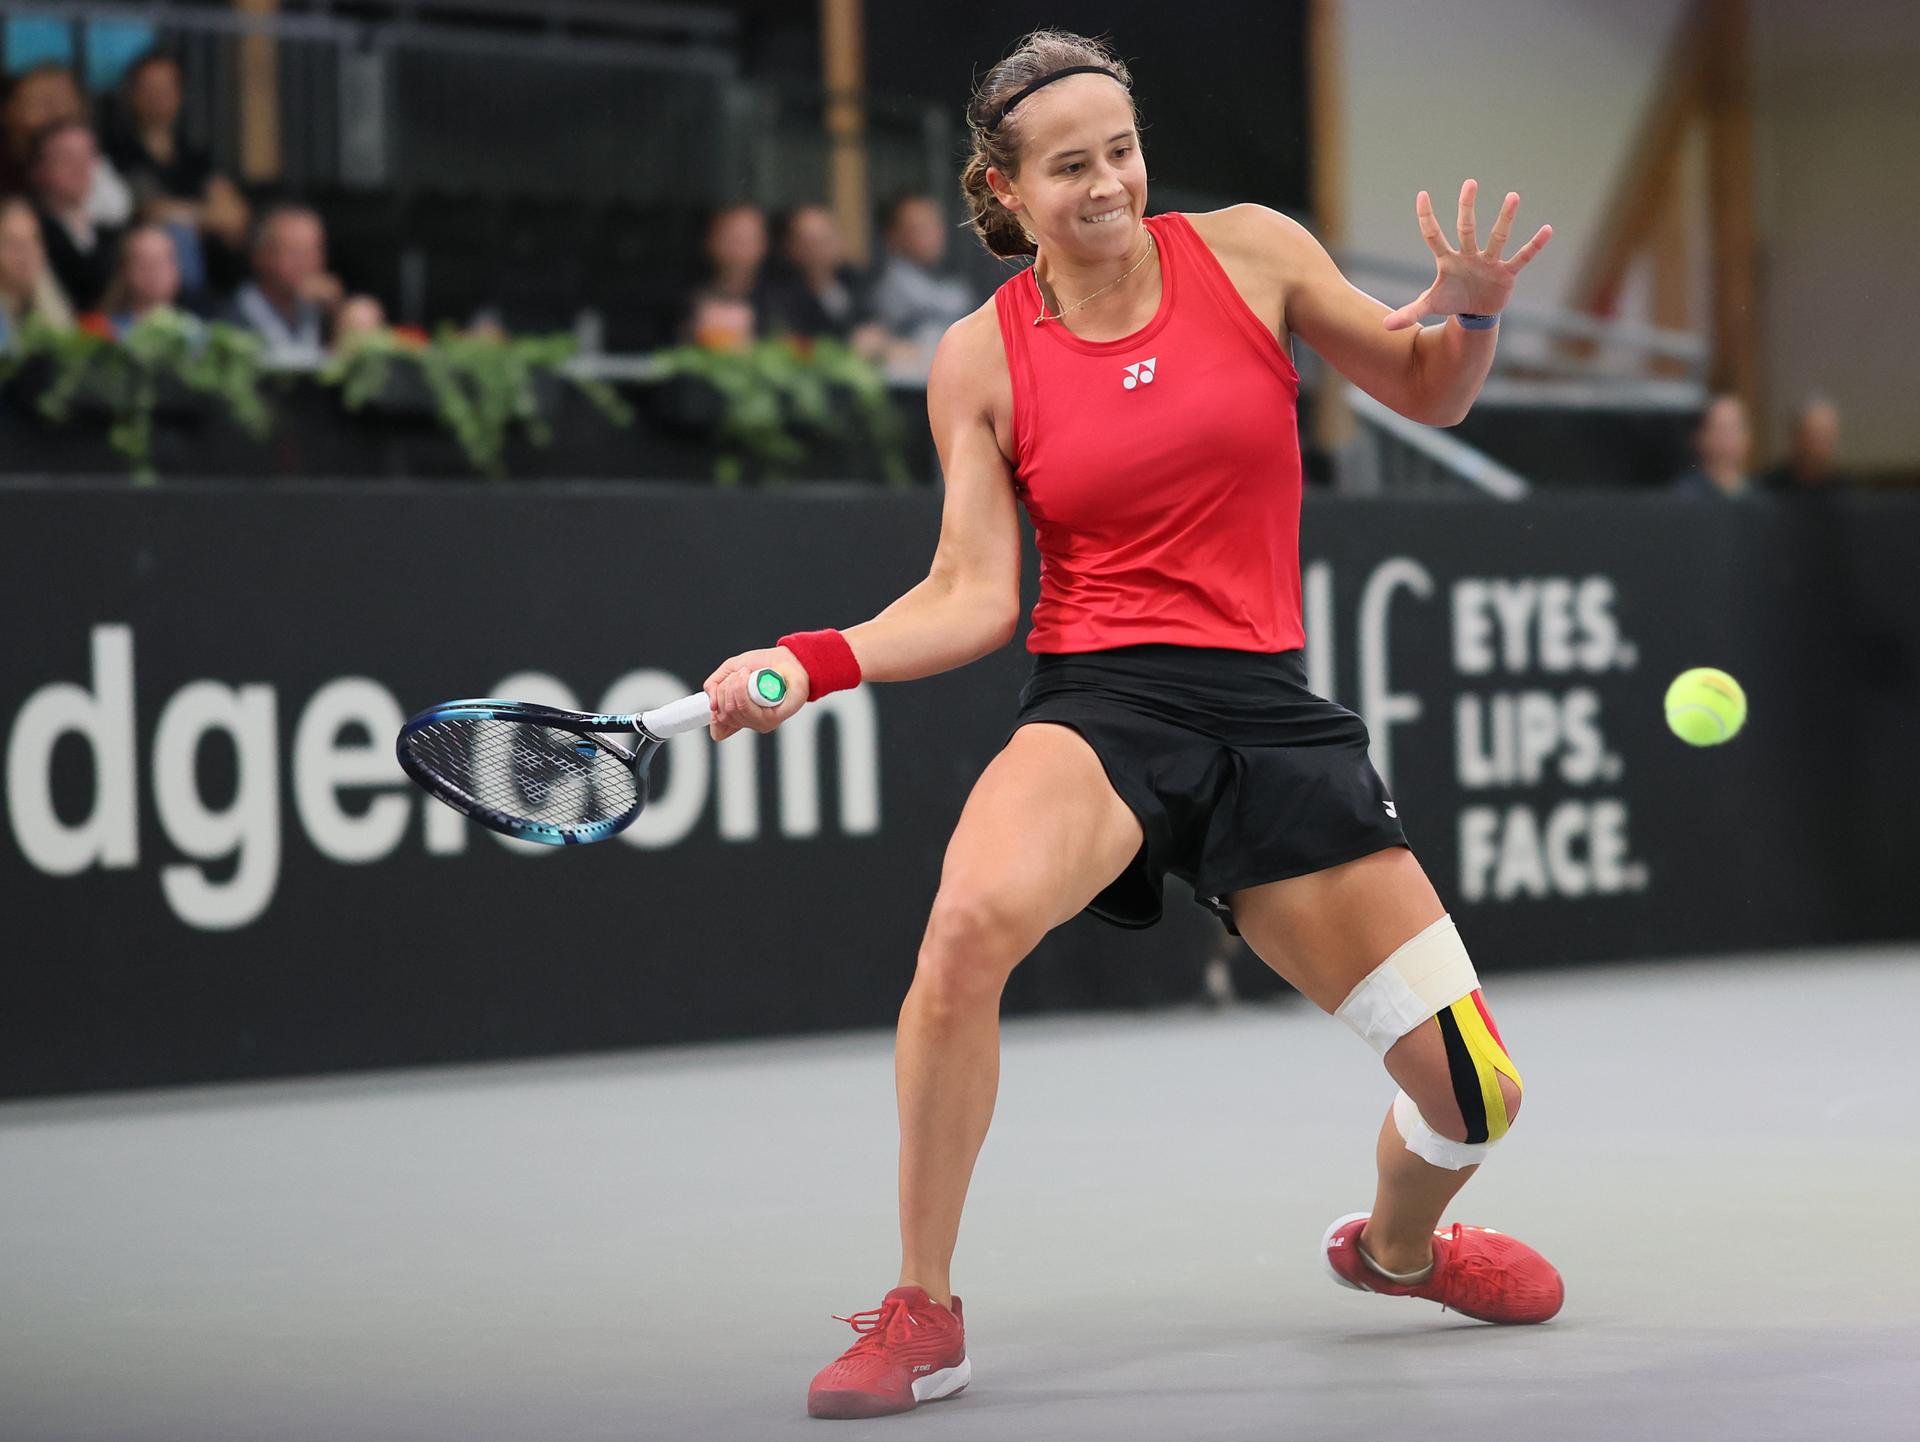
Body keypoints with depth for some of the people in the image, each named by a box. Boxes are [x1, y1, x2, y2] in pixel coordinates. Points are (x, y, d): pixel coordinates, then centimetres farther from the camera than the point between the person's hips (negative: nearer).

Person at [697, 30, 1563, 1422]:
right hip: (1097, 698, -2)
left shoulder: (1248, 251, 4)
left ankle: (1396, 1243, 38)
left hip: (1268, 708, 2)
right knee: (969, 924, -37)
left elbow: (1429, 393, 13)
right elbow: (973, 600, 2)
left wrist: (1471, 312, -8)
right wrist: (815, 659, -12)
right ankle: (921, 1316, -18)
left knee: (1475, 1093, -2)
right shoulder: (981, 358, 3)